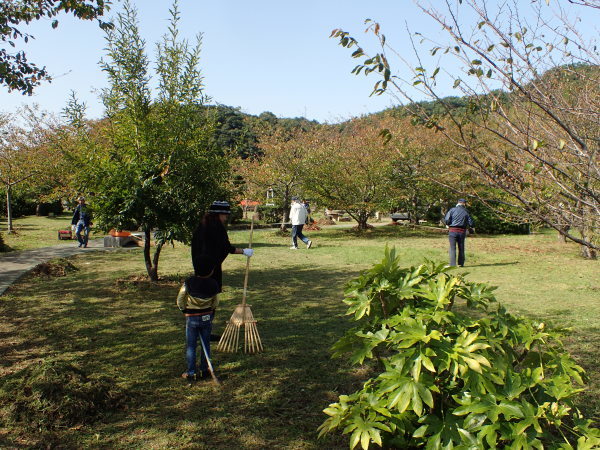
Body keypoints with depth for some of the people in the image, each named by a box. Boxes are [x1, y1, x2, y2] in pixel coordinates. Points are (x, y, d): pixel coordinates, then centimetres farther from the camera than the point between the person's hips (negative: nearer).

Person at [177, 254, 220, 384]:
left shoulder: (188, 283, -15)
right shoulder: (213, 284, -10)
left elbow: (180, 301, -6)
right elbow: (215, 303, 1)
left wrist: (185, 311, 12)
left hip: (191, 318, -2)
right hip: (207, 317, 2)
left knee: (191, 346, 8)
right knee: (206, 344, 16)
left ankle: (191, 373, 12)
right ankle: (204, 370, 23)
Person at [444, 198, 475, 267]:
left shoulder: (452, 210, -1)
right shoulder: (466, 212, 4)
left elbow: (446, 220, -10)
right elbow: (471, 224, 2)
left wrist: (447, 225, 10)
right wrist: (471, 226, 25)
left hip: (453, 231, -2)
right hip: (462, 232, 2)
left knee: (453, 248, 0)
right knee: (461, 248, 13)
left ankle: (452, 264, -5)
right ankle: (461, 264, 19)